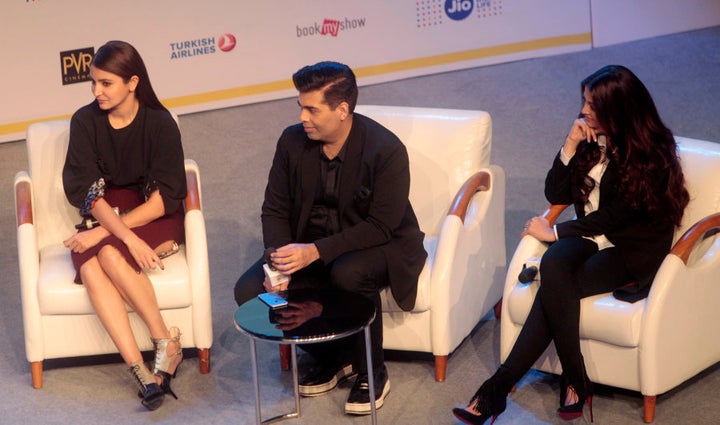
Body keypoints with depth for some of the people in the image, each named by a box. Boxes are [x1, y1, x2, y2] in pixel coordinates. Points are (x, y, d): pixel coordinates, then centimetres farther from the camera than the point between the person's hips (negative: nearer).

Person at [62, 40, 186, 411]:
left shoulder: (160, 123, -11)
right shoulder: (85, 122, -5)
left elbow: (164, 198, -14)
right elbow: (89, 193, -12)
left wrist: (105, 232, -22)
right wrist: (130, 238, -27)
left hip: (156, 220, -3)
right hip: (103, 217, 3)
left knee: (110, 256, -33)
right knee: (90, 268, -29)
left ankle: (166, 342, -18)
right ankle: (142, 372, -33)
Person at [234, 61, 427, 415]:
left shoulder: (386, 150, -23)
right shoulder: (293, 141, -7)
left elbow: (381, 227, -24)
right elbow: (275, 209, 0)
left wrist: (316, 252, -34)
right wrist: (279, 257, -20)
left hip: (378, 244, -5)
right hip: (311, 245, 5)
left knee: (349, 273, -39)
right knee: (249, 290, -15)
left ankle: (372, 373, -12)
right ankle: (331, 357, 6)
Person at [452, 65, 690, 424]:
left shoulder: (650, 154, -11)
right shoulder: (593, 139, 8)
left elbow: (613, 216, -14)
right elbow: (556, 195, 8)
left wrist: (555, 232, -9)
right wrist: (570, 147, -5)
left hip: (633, 251, -6)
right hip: (589, 236, 6)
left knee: (554, 285, -29)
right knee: (553, 264, -29)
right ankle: (574, 382, -29)